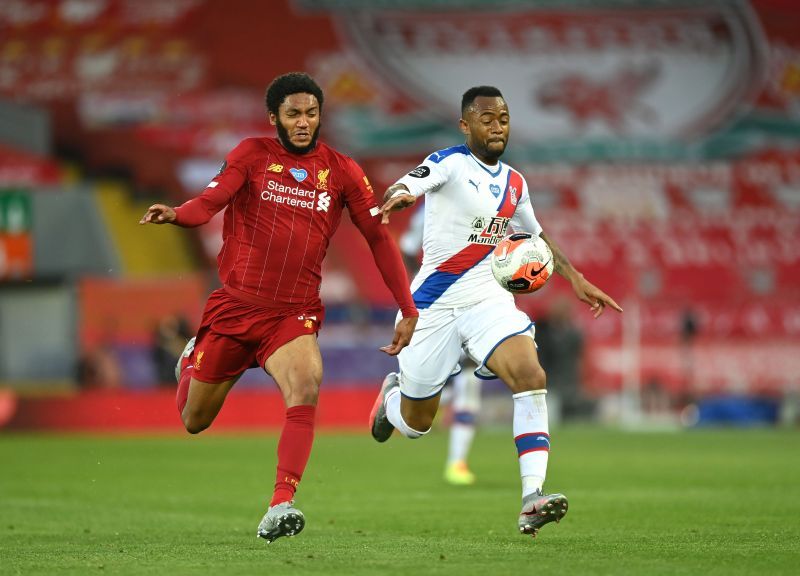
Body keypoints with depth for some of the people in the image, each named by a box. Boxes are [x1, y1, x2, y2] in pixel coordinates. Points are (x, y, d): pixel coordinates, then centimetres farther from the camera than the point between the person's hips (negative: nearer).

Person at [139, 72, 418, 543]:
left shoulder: (342, 172, 3)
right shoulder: (253, 155, 0)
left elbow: (379, 238, 7)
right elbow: (211, 201, -13)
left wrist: (408, 310, 2)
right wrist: (175, 214, -37)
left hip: (294, 314, 0)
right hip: (234, 305, 0)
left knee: (307, 385, -32)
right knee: (195, 421, 11)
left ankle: (281, 505, -38)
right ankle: (191, 361, 48)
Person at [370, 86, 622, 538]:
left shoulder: (514, 183, 10)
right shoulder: (451, 163, -9)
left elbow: (535, 234, 29)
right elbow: (410, 185, -31)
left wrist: (574, 277, 20)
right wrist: (400, 194, -55)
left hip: (490, 299, 4)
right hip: (434, 304, -4)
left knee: (531, 375, -25)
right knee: (416, 422, 7)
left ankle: (532, 499, -30)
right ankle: (392, 395, 47)